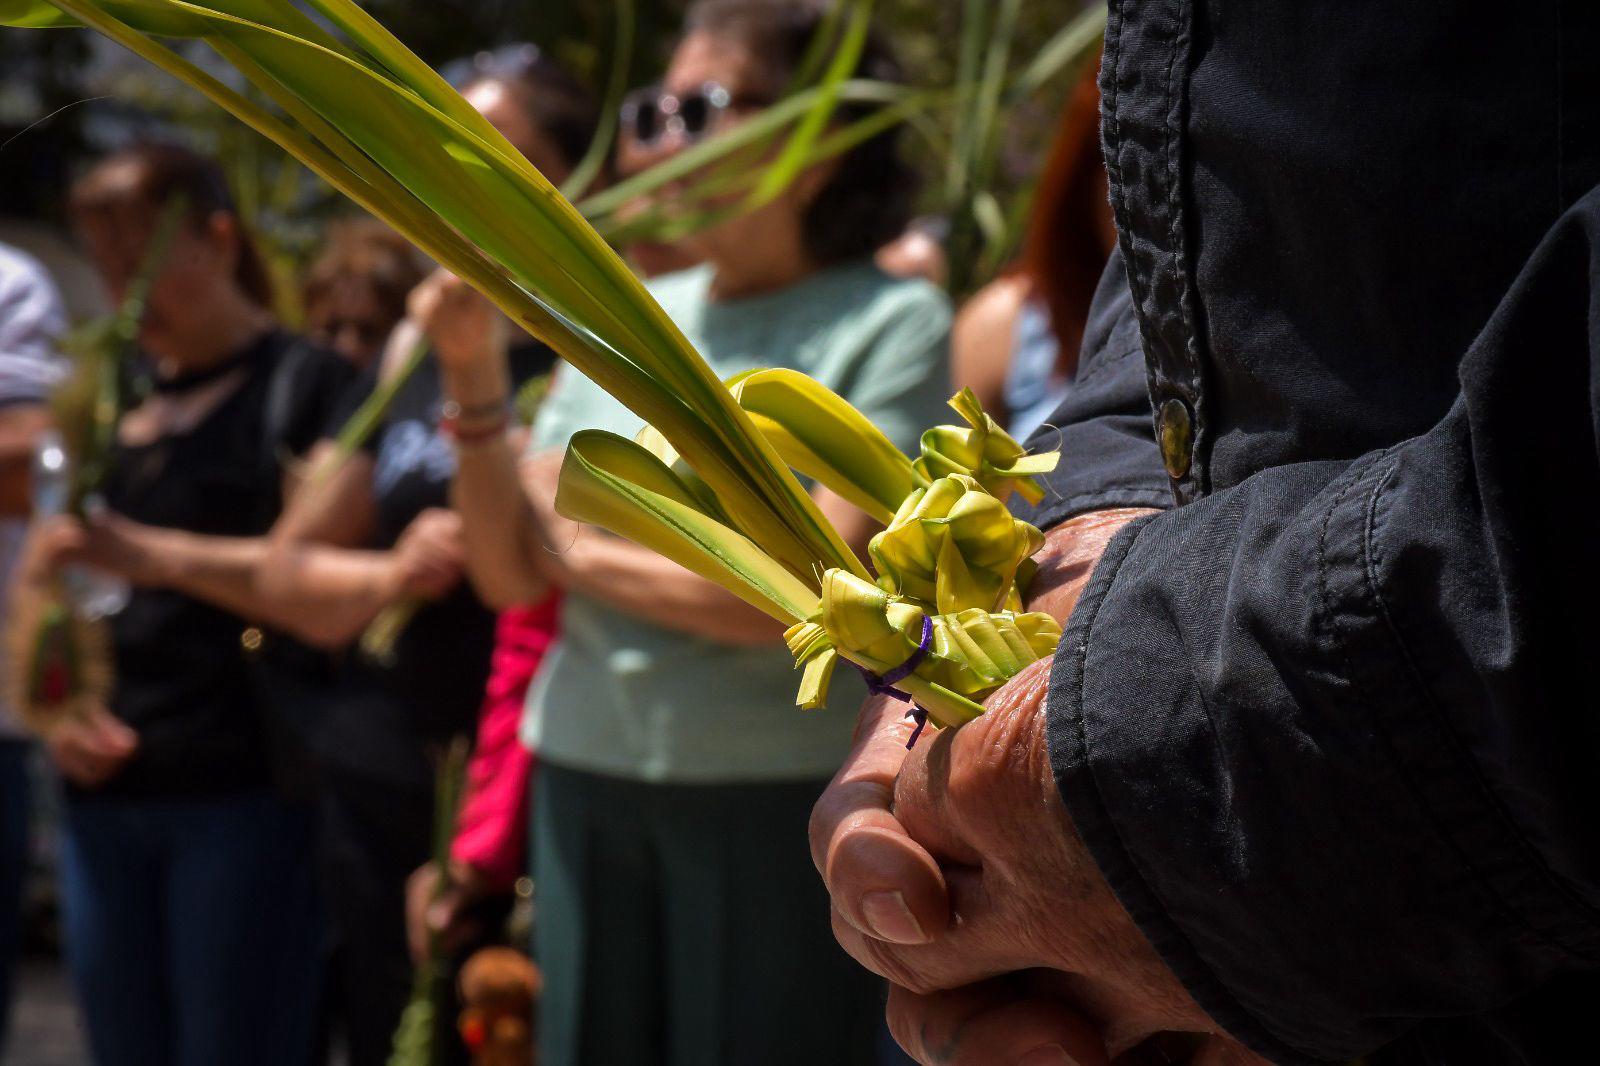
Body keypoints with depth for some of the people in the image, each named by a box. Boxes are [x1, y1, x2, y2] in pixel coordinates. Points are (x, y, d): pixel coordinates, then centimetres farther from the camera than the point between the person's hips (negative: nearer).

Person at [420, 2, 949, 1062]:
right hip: (587, 776, 5)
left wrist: (591, 554, -3)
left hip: (778, 790, -5)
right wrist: (474, 373, -3)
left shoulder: (891, 322, -6)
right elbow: (512, 571, 9)